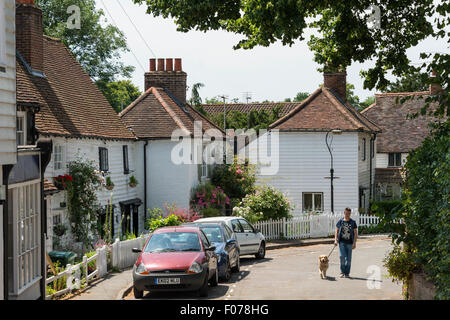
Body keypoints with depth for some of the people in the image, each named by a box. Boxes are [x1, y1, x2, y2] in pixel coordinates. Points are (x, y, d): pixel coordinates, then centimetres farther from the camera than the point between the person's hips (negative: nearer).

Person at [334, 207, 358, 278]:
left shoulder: (353, 222, 3)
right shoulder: (340, 221, 6)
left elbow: (355, 233, 3)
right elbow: (336, 231, 11)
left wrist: (354, 243, -5)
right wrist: (335, 240, -2)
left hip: (349, 243, 0)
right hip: (342, 242, 0)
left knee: (348, 259, 3)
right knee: (342, 256, -14)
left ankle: (347, 273, 14)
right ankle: (342, 272, 1)